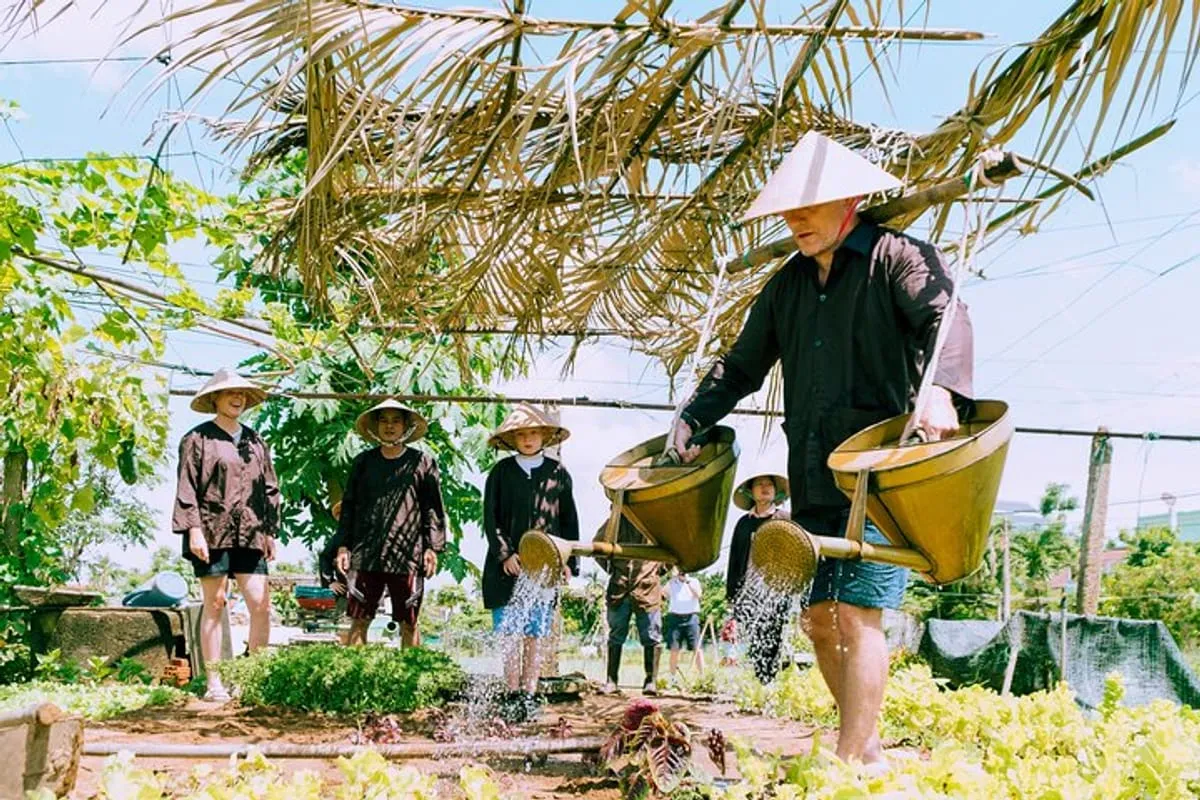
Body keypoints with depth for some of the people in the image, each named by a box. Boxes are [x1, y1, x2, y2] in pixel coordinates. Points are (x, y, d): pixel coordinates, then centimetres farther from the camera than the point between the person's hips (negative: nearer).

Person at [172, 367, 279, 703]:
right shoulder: (198, 439, 2)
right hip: (212, 532, -5)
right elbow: (187, 489, -3)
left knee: (261, 605, -3)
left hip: (249, 534, 5)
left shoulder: (255, 441, 17)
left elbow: (269, 489, 19)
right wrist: (194, 530, -12)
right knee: (214, 605, -1)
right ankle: (213, 683, 5)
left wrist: (271, 531, 13)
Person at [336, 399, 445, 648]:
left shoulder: (422, 462, 6)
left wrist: (433, 547, -1)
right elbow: (348, 506, 15)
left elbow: (433, 509, 6)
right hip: (367, 555, 2)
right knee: (359, 621, 1)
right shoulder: (363, 462, 12)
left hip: (408, 555, -1)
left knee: (409, 625, 4)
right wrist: (343, 545, 8)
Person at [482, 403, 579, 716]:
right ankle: (513, 694, 4)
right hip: (508, 564, 0)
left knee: (535, 634, 2)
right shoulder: (501, 471, 5)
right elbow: (490, 518, 3)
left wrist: (569, 562, 3)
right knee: (510, 633, -2)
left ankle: (529, 695, 7)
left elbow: (569, 520, 10)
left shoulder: (558, 473, 7)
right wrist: (505, 554, -8)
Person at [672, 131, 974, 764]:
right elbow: (742, 364, 24)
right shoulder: (789, 283, 19)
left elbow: (944, 317, -20)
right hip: (812, 478, 7)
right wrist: (693, 417, 11)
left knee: (858, 612, -11)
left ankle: (851, 764, -5)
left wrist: (940, 389, -39)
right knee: (819, 616, 8)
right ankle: (868, 745, 22)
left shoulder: (896, 257, -3)